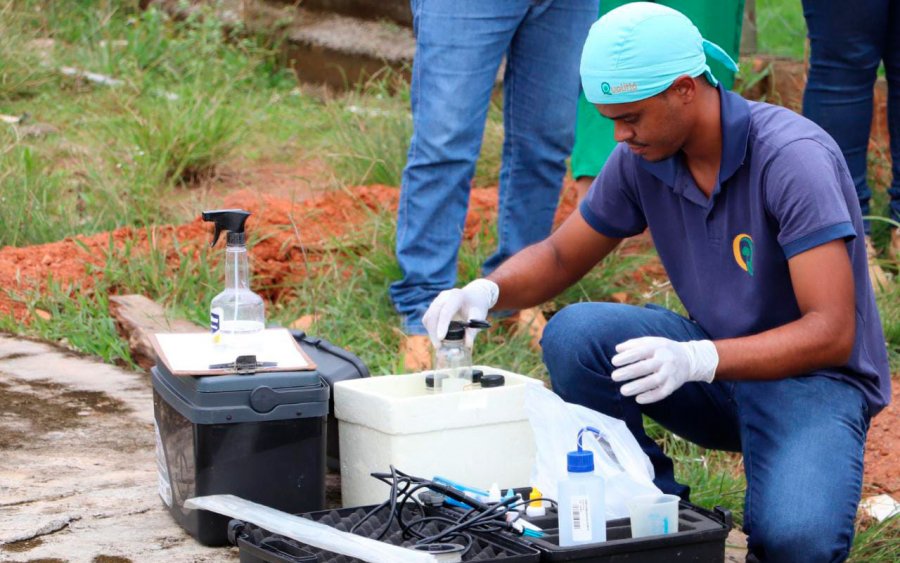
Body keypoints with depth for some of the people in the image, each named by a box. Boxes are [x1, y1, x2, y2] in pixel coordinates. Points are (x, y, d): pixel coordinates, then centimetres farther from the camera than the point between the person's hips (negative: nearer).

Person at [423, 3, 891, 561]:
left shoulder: (792, 156, -25)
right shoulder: (640, 159, -6)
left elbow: (832, 333, -29)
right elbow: (560, 258, 8)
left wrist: (697, 360, -42)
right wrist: (486, 291, -14)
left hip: (815, 375, -6)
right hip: (718, 359, 6)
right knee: (574, 336, -19)